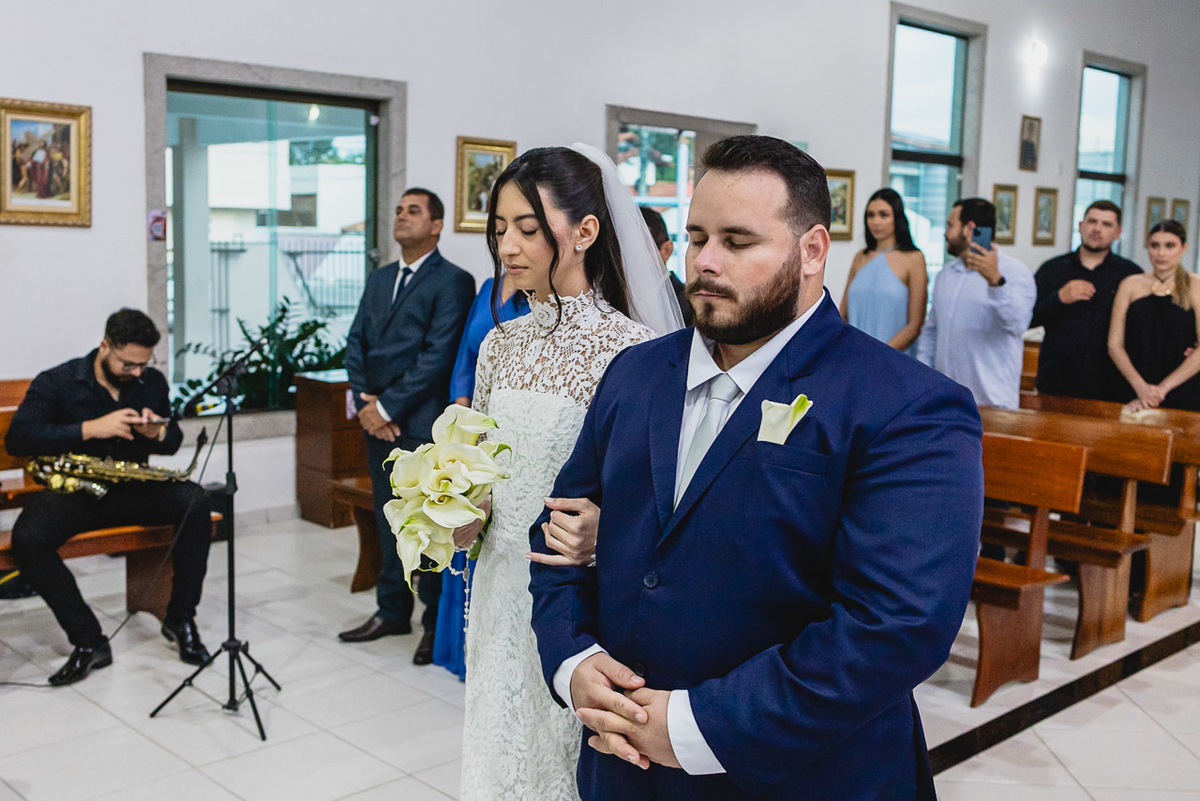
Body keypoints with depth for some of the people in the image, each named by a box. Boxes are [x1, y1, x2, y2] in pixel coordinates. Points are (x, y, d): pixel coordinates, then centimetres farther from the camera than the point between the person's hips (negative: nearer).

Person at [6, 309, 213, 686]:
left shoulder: (152, 382, 6)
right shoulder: (56, 382, -6)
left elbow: (173, 443, 14)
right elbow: (17, 438, -18)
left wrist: (157, 432, -12)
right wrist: (91, 429, -27)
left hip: (132, 489, 2)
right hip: (71, 492, -2)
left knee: (195, 502, -26)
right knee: (27, 538, -33)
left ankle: (180, 618, -13)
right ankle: (89, 641, -21)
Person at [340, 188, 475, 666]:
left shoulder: (452, 282, -7)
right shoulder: (379, 279, 18)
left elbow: (437, 357, -15)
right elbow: (356, 343, 13)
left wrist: (388, 406, -14)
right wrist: (365, 403, -2)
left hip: (422, 425, -7)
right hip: (379, 424, 7)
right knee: (388, 520, 14)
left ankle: (438, 623, 11)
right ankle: (392, 611, 26)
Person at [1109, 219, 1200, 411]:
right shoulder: (1131, 285, 6)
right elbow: (1115, 345, 1)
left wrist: (1163, 388, -14)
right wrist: (1141, 387, -12)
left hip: (1183, 392, -1)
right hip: (1135, 391, 1)